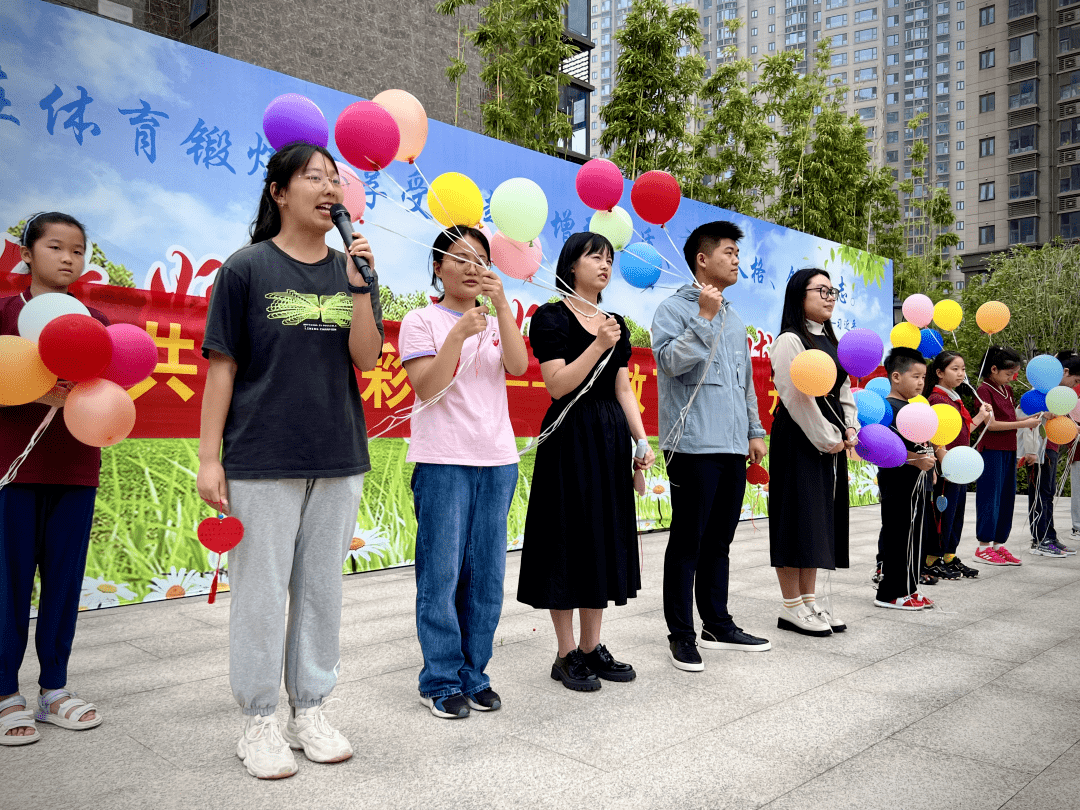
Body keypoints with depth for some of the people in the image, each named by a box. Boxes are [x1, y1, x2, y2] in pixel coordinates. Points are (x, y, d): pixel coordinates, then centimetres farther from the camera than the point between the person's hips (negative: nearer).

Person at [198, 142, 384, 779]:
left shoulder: (350, 271, 10)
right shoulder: (247, 269, -1)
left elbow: (366, 359, 0)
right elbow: (222, 366, -2)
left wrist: (358, 284, -11)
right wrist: (209, 457, -6)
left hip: (338, 458, 4)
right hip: (262, 458, -4)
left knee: (323, 589, 11)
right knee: (262, 590, 3)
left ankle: (311, 710, 26)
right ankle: (260, 722, 19)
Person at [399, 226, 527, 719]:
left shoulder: (496, 322, 16)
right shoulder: (421, 320, 3)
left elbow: (519, 367, -4)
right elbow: (427, 389, -9)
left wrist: (501, 304, -11)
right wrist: (459, 333, -17)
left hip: (497, 460, 5)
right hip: (442, 460, -4)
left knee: (486, 572, 7)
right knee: (441, 572, -2)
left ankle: (473, 674, 19)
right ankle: (441, 681, 11)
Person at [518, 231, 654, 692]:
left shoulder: (615, 323, 14)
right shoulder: (550, 317, -6)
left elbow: (623, 389, 12)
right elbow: (558, 386, -14)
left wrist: (641, 440, 4)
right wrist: (598, 346, -20)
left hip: (612, 438, 7)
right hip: (569, 438, -7)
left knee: (605, 538, 9)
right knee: (569, 539, -2)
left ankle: (592, 647, 21)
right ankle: (567, 655, 10)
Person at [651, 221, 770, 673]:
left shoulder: (733, 317, 21)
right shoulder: (674, 309, -2)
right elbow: (670, 361, -19)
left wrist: (755, 430, 19)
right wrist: (704, 318, -18)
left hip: (733, 445, 8)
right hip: (695, 444, -7)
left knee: (719, 540, 14)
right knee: (688, 540, -2)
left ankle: (717, 625, 25)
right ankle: (681, 635, 7)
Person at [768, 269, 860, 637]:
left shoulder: (830, 342, 18)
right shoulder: (789, 341, -10)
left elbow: (843, 390, 19)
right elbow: (797, 397, -17)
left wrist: (849, 429, 3)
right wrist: (827, 438, -14)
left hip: (831, 443, 9)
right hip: (799, 441, -9)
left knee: (821, 517, 10)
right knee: (798, 516, -4)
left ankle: (809, 599, 20)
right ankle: (791, 607, 4)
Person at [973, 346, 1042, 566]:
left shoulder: (1007, 390, 15)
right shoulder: (985, 390, -11)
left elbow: (1008, 419, 18)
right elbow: (991, 424, -17)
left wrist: (1029, 418, 2)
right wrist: (1023, 424, -16)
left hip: (1008, 450, 9)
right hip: (991, 451, -9)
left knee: (1007, 497, 10)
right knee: (990, 498, -5)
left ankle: (999, 545, 18)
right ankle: (984, 547, 2)